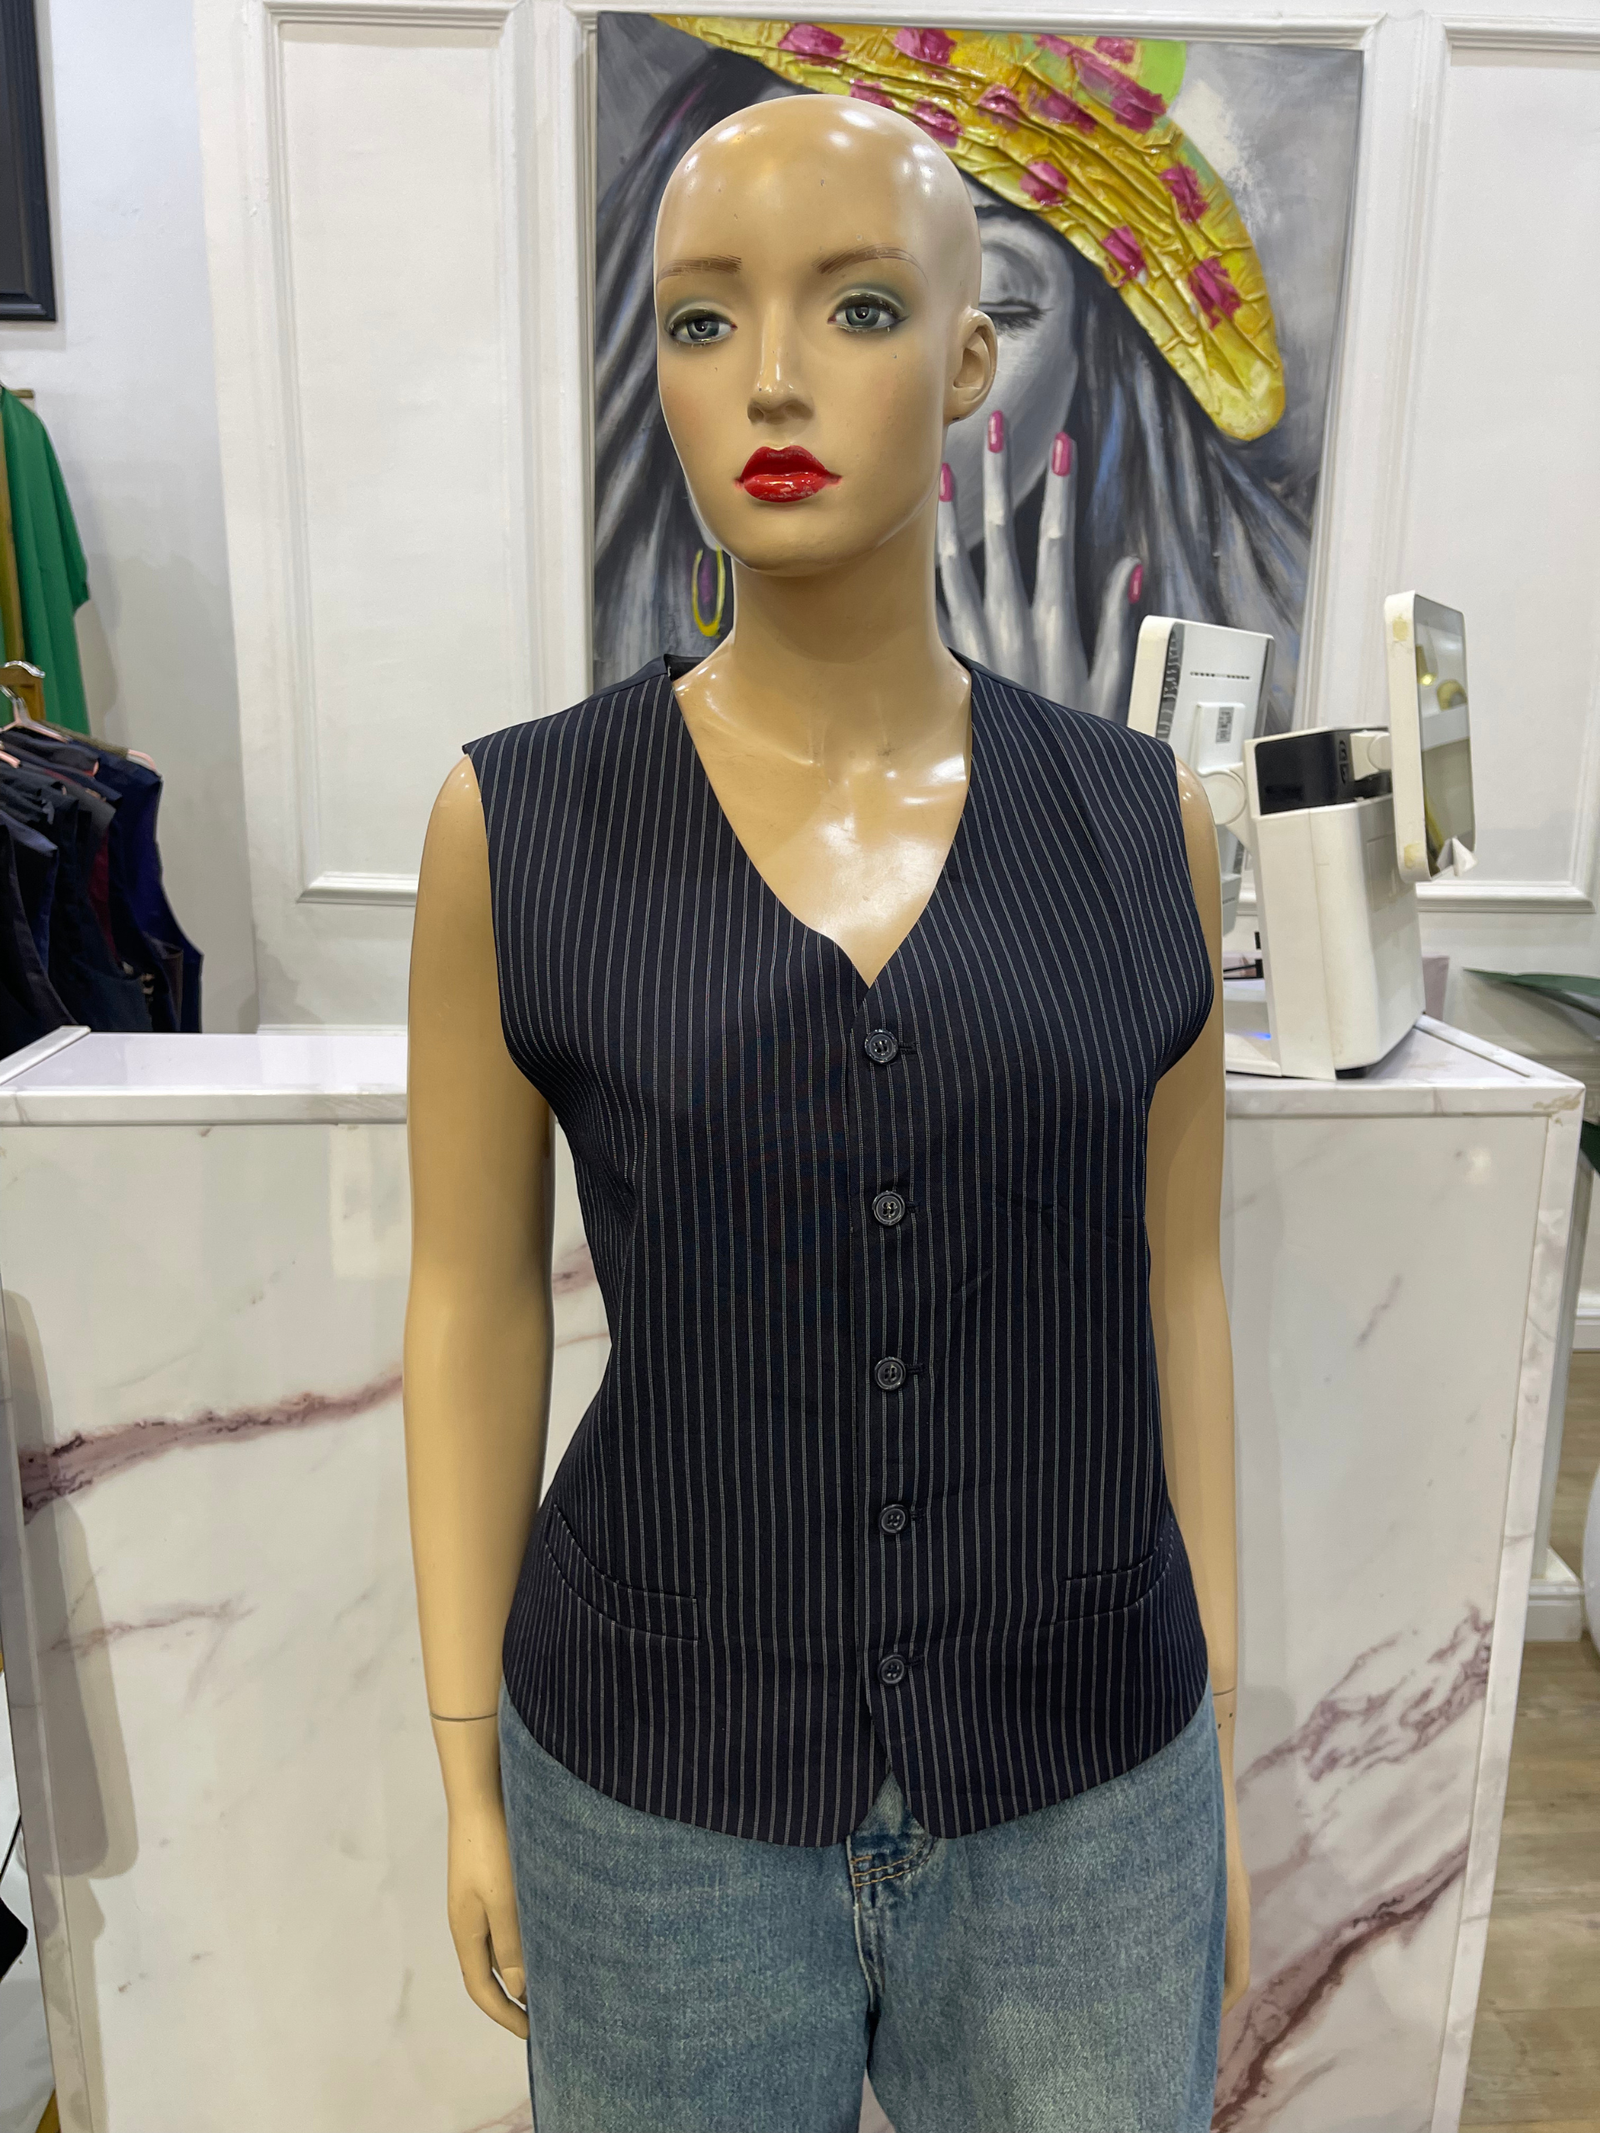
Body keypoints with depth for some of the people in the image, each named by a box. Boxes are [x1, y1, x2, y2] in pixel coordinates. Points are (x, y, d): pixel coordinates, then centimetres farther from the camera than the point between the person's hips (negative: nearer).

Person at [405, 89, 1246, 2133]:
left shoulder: (1135, 820, -6)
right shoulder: (517, 825, -10)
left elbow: (1170, 1284, 1)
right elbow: (471, 1305, -4)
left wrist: (1218, 1739, 6)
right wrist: (468, 1774, 1)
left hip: (1083, 1798, 2)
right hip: (659, 1794, -1)